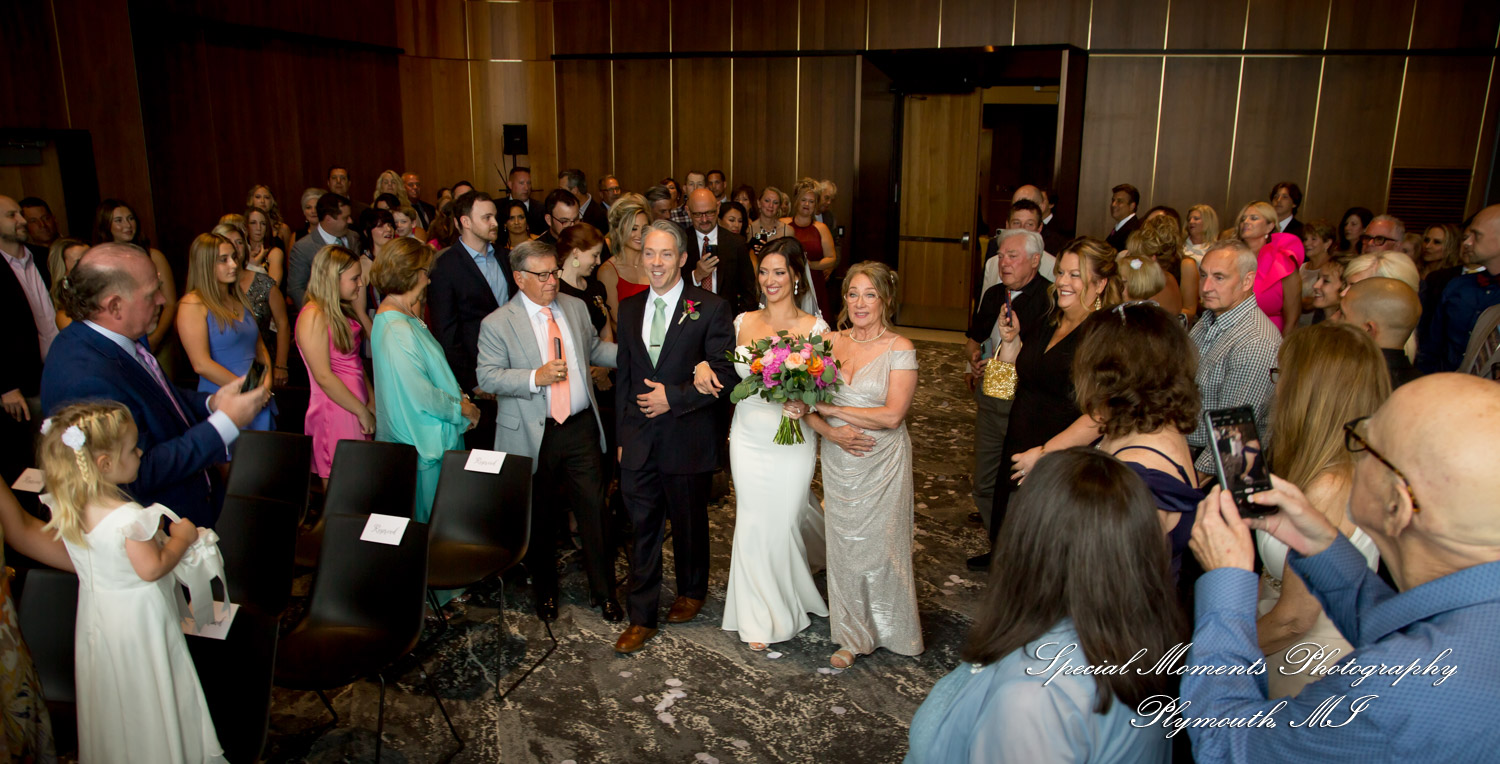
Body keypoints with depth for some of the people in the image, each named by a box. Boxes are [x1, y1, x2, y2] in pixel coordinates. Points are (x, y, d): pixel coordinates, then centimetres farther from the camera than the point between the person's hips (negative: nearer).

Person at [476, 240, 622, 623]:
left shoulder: (576, 307, 8)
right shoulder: (497, 324, -6)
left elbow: (594, 349, 20)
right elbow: (488, 377, -11)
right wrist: (536, 378, -23)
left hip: (581, 428, 3)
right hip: (533, 434, -3)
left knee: (594, 511, 4)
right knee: (539, 519, 12)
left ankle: (603, 591, 21)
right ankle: (545, 591, 33)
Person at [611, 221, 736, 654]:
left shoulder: (711, 308, -8)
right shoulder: (629, 308, 7)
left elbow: (723, 375, -11)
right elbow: (624, 375, 12)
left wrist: (673, 396, -18)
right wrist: (621, 435, 10)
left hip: (687, 440, -3)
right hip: (639, 440, 3)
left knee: (689, 524, 16)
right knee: (642, 529, 7)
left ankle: (692, 592, 40)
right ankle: (642, 618, 19)